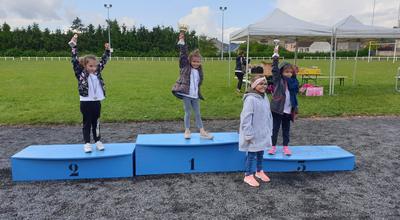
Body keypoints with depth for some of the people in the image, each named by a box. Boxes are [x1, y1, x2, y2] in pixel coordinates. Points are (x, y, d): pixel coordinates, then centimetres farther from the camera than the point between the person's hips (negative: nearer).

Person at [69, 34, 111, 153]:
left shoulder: (97, 72, 6)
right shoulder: (81, 73, -6)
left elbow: (103, 61, 12)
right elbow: (75, 61, -14)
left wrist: (107, 50, 5)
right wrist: (74, 46, -20)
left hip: (97, 102, 4)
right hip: (86, 102, -4)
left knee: (96, 122, 14)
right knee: (87, 123, 6)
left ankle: (98, 141, 24)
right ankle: (87, 143, 14)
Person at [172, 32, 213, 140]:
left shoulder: (199, 70, 9)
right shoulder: (185, 66, -4)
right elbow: (183, 54, -12)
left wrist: (199, 93, 12)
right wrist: (182, 41, -18)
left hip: (195, 96, 4)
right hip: (186, 94, -4)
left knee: (198, 113, 11)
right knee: (188, 113, 6)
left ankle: (202, 132, 18)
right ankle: (187, 131, 21)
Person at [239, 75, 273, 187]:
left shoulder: (264, 98, 6)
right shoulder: (250, 99, -20)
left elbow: (268, 115, 14)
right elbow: (246, 118, -21)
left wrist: (269, 130, 14)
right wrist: (249, 135, -20)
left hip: (263, 134, 8)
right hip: (254, 135, -8)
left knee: (261, 153, 21)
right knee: (251, 154, 5)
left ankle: (259, 171, 40)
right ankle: (248, 176, 20)